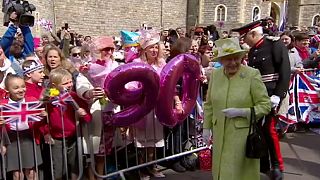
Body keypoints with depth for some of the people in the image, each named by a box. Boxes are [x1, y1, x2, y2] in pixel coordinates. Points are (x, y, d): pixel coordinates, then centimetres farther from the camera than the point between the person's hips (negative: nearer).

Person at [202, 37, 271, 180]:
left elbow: (265, 105, -9)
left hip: (244, 135, -4)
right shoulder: (215, 75, 0)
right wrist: (206, 127, 8)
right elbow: (209, 104, 10)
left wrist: (241, 112, -20)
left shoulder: (252, 75, -13)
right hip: (220, 135, 4)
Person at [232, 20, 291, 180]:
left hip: (271, 94, -7)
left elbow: (285, 71, -13)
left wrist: (277, 95, -20)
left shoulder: (275, 45, -8)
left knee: (268, 128, -7)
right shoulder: (252, 51, 13)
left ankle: (277, 165, 13)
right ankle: (262, 164, 23)